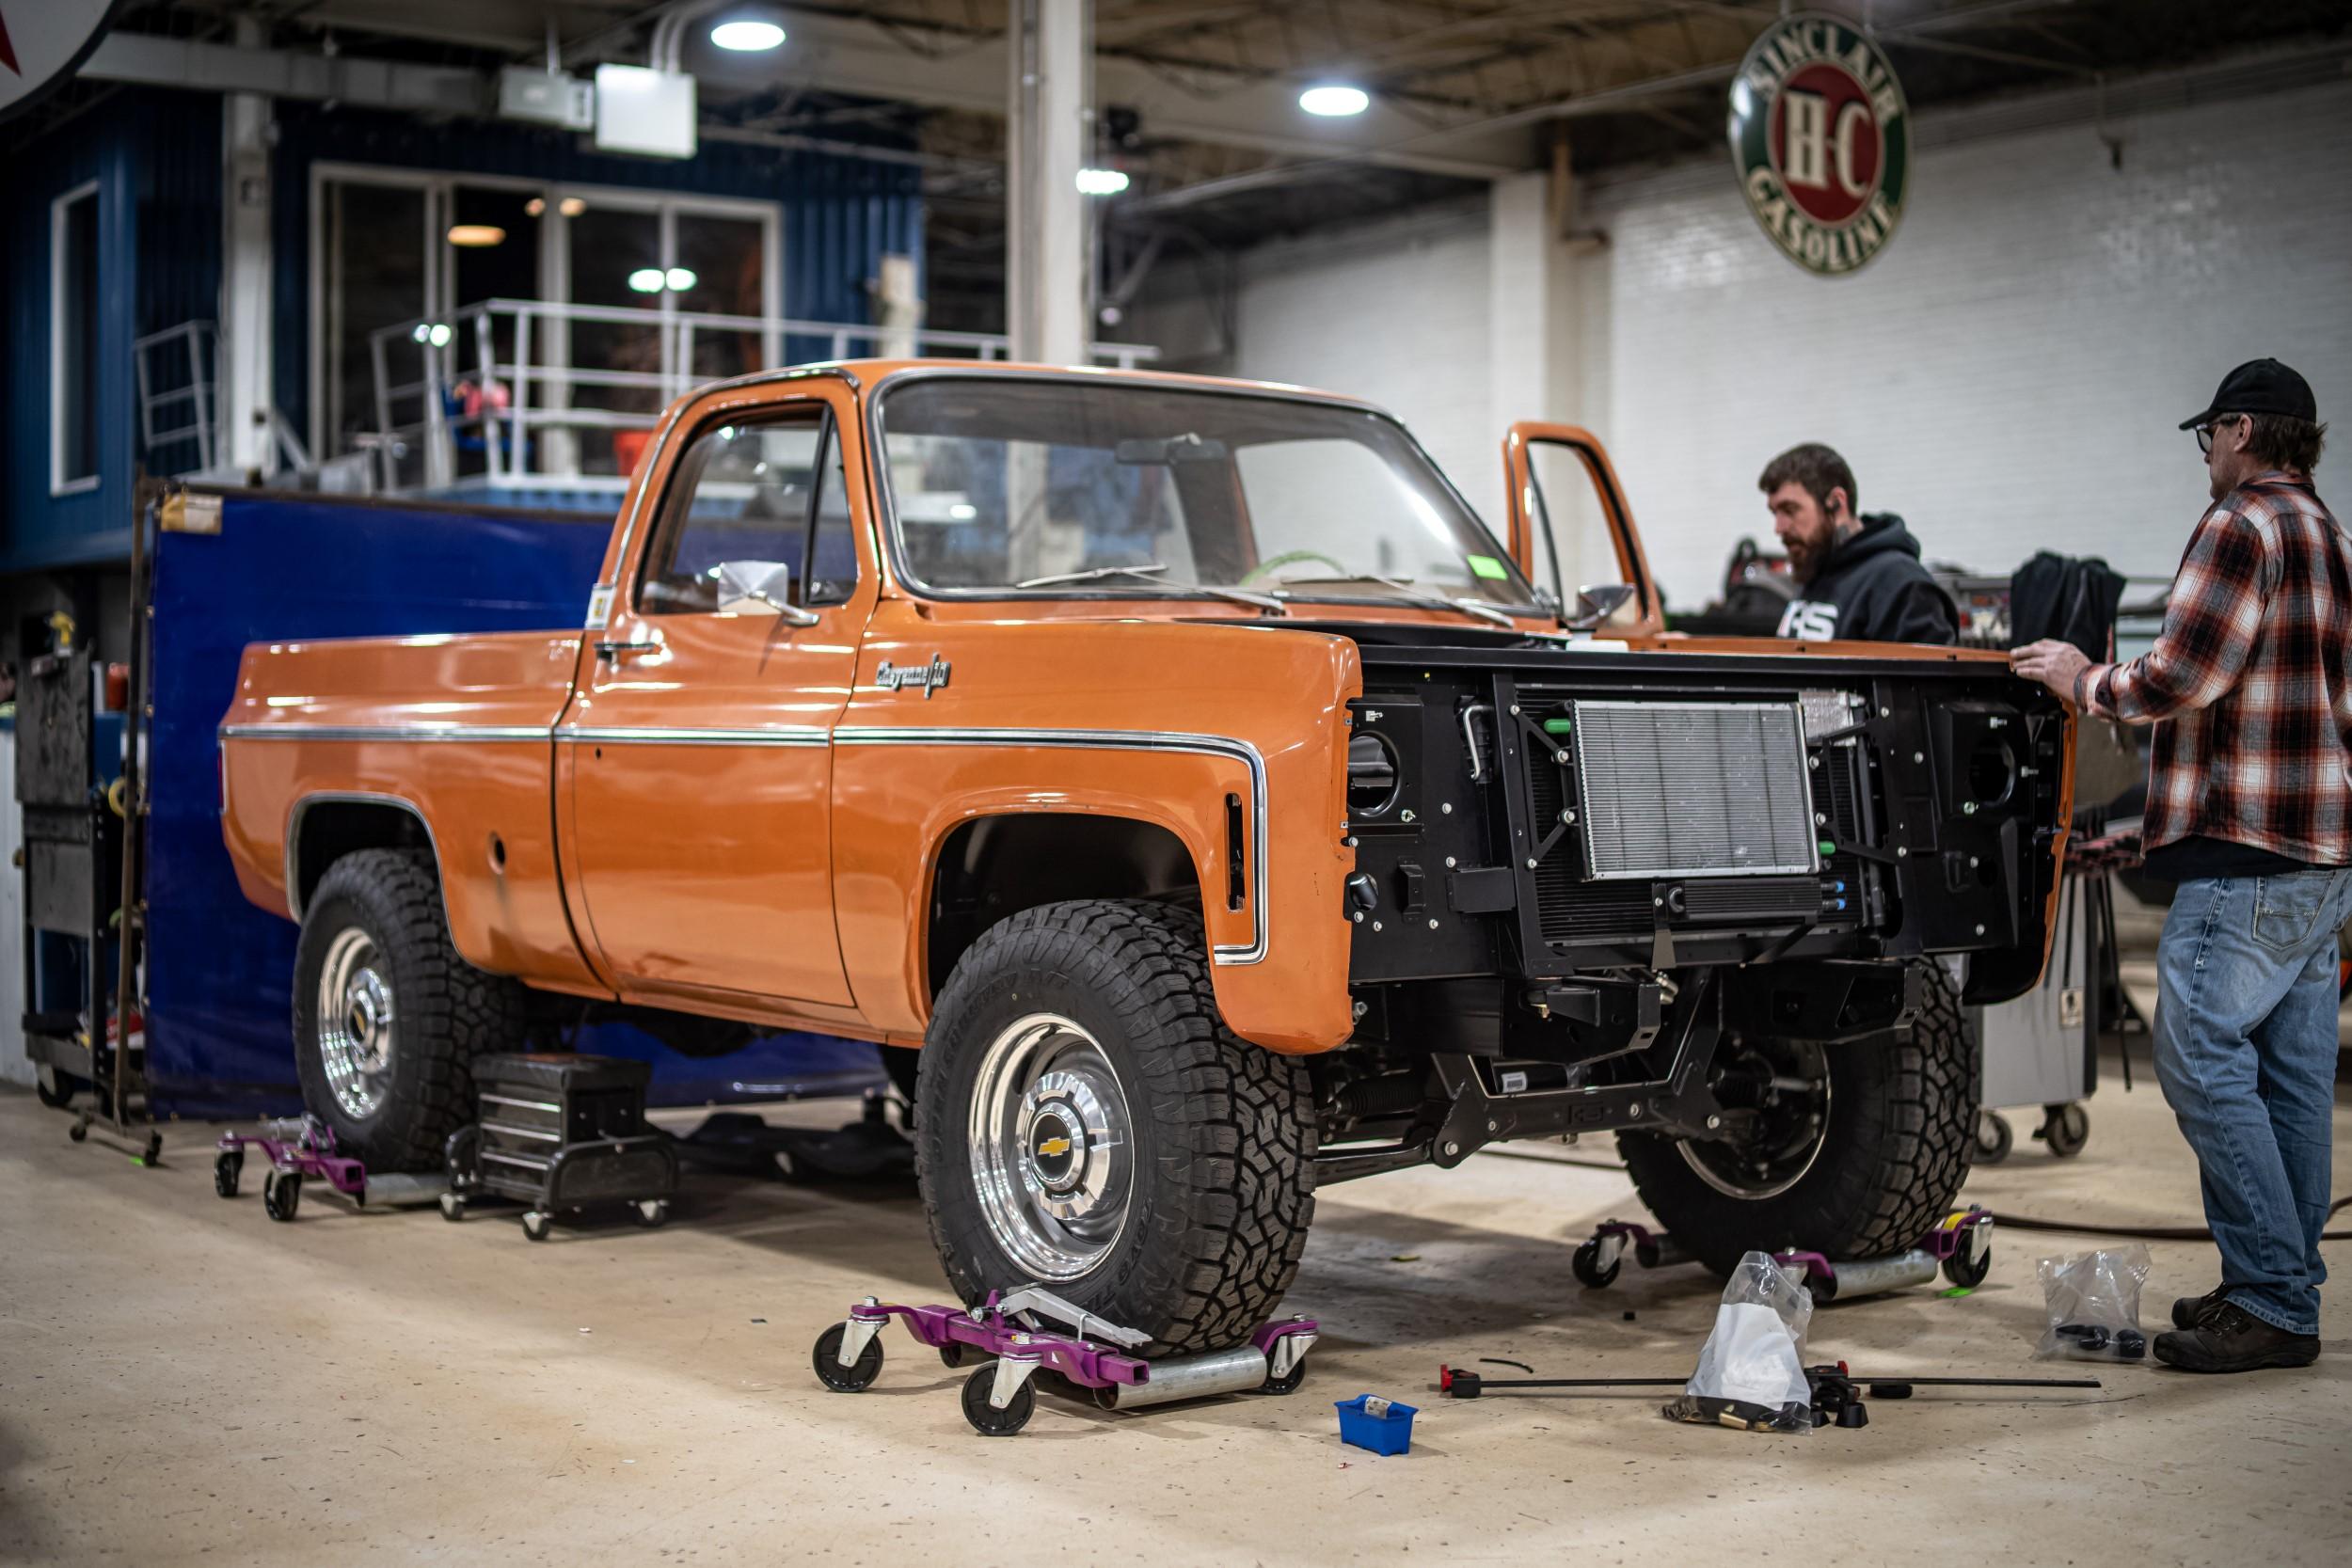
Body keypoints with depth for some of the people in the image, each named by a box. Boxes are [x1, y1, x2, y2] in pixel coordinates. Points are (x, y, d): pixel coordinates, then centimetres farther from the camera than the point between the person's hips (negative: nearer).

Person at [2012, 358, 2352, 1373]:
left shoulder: (2244, 526, -10)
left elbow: (2178, 679, -16)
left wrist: (2085, 682, 1)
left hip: (2249, 853, -10)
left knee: (2204, 1060, -9)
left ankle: (2270, 1300, -8)